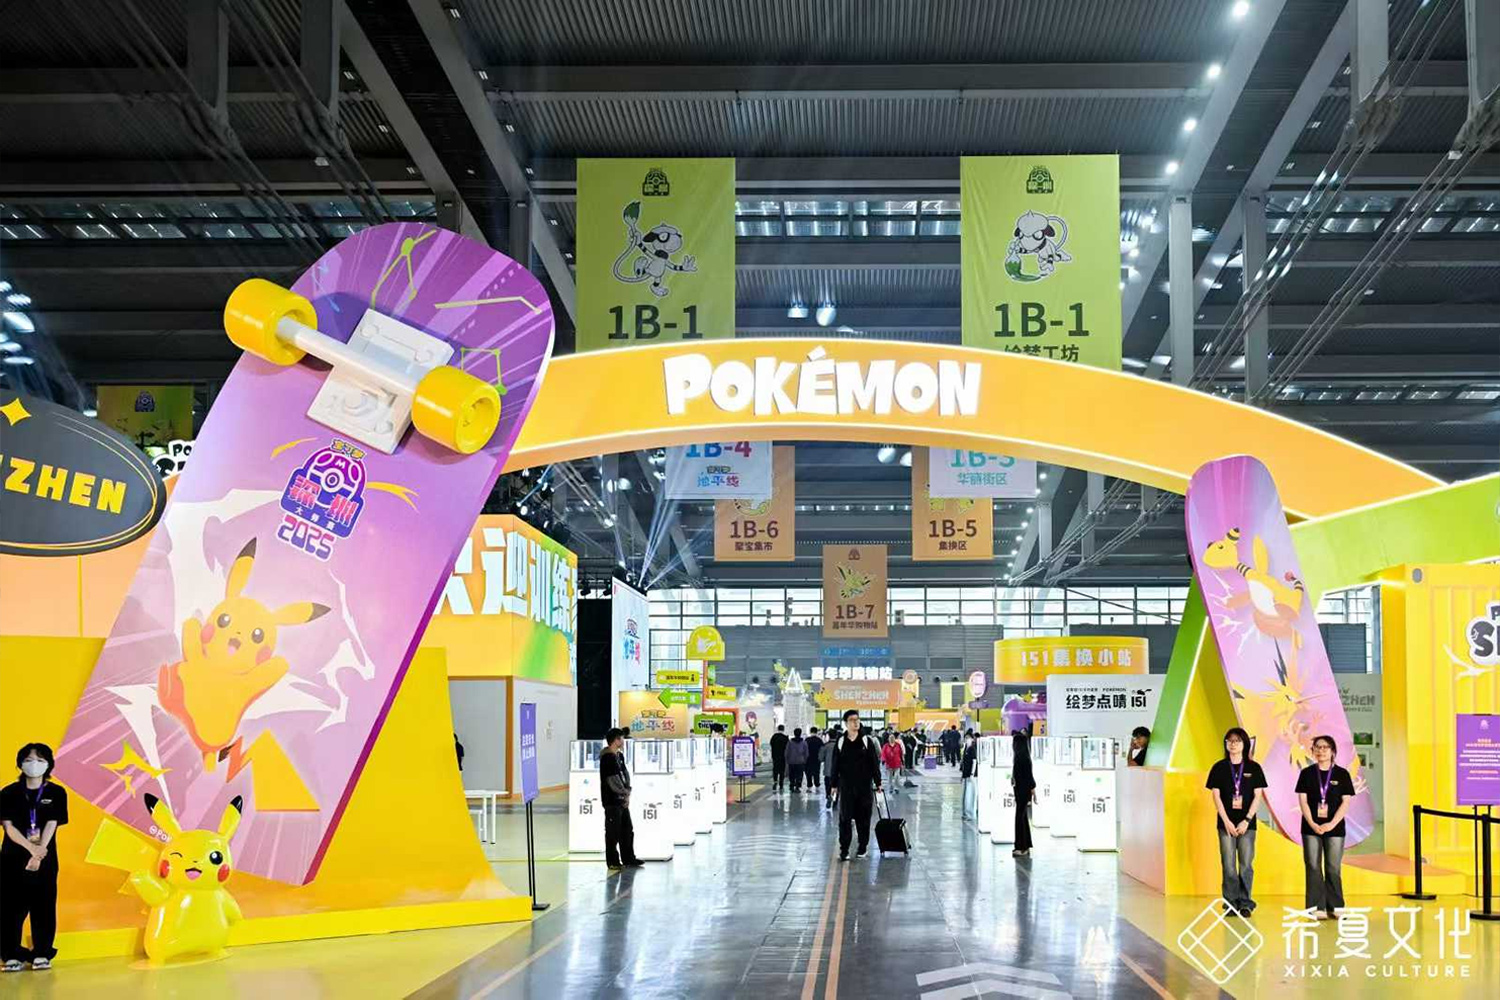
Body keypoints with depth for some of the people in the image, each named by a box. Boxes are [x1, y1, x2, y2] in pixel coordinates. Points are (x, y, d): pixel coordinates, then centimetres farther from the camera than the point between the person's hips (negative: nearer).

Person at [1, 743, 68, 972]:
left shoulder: (56, 793, 4)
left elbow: (51, 825, -5)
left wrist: (38, 853, -17)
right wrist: (31, 848, -19)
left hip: (45, 858, 0)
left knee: (44, 906, 1)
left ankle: (42, 954, 8)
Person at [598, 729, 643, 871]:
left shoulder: (620, 755, 12)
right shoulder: (607, 758, -16)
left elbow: (625, 774, 11)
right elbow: (613, 780, -18)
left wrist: (627, 792, -2)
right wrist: (625, 793, -6)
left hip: (622, 800, 9)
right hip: (612, 801, -9)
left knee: (627, 830, 15)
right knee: (613, 833, -2)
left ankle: (628, 859, 24)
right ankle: (613, 862, 5)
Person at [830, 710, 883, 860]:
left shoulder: (867, 741, 2)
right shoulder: (840, 743, 4)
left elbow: (874, 763, 3)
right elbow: (835, 765, 7)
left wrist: (877, 782, 0)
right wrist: (834, 784, 4)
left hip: (864, 786, 0)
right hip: (846, 787, 0)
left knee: (863, 818, 5)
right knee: (845, 819, -3)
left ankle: (863, 847, 17)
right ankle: (844, 849, -1)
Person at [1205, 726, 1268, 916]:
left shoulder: (1253, 768, 5)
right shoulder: (1219, 767, 5)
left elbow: (1257, 796, 2)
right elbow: (1216, 795, 1)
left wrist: (1247, 820, -8)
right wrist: (1227, 821, -7)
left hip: (1247, 823, 0)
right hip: (1226, 823, 0)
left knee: (1246, 865, -2)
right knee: (1228, 865, -2)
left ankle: (1245, 903, 5)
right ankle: (1230, 903, 3)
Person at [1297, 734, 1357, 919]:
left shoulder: (1342, 774, 3)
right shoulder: (1307, 773, 5)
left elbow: (1346, 802, -1)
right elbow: (1303, 801, 1)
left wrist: (1332, 824, -12)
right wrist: (1312, 824, -11)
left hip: (1334, 828, -1)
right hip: (1311, 828, 1)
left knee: (1333, 869, 1)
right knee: (1313, 867, -1)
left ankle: (1335, 907, 6)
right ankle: (1316, 908, 2)